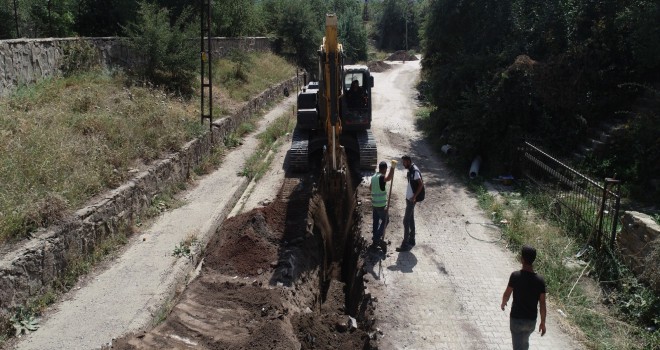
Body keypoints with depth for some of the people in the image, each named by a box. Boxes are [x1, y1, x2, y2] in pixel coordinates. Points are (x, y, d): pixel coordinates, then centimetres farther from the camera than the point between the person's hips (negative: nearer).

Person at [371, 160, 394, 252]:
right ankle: (377, 237, -1)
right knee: (385, 220, 6)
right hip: (381, 204, -8)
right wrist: (393, 166, -41)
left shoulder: (373, 177, 8)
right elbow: (389, 178, -43)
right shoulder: (381, 177, -19)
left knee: (376, 221, 13)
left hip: (374, 203, 8)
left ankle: (376, 240, 19)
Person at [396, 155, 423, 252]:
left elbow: (421, 184, -24)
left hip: (411, 200, -10)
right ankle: (411, 241, 25)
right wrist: (410, 196, 18)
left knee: (406, 221, -7)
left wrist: (414, 197, -23)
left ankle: (405, 244, -3)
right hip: (409, 198, 10)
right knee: (411, 220, 16)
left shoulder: (415, 171, -21)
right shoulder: (410, 170, 9)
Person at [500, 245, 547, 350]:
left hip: (516, 319, -3)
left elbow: (506, 295, -6)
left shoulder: (515, 276, -18)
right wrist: (543, 323, 6)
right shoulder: (540, 280, -11)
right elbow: (542, 304, -6)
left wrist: (503, 303, 17)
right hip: (531, 320, 3)